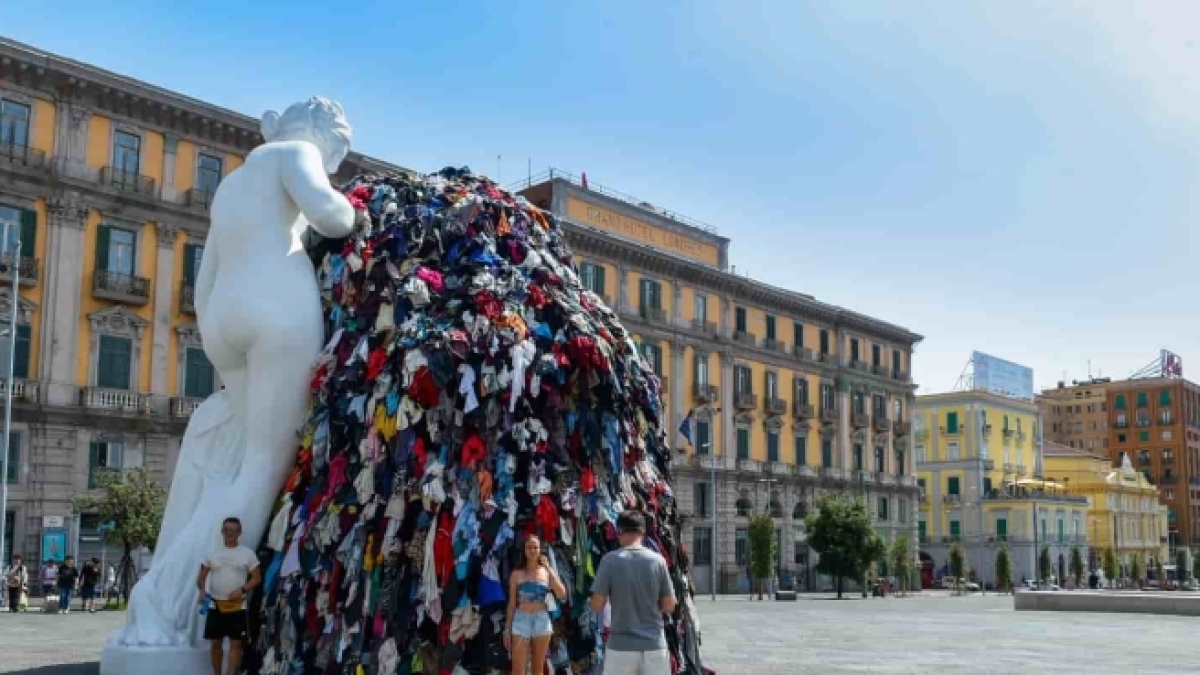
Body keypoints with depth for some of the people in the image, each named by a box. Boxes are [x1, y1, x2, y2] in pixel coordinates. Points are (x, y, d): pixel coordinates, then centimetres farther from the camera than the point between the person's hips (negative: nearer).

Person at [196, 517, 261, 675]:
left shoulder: (247, 554, -1)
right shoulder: (212, 553, 4)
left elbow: (257, 577, 0)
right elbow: (201, 577, 8)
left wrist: (242, 590, -15)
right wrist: (202, 590, -12)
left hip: (238, 606, -2)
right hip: (216, 605, 2)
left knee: (235, 643, -3)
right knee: (215, 642, 8)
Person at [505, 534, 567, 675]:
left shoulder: (548, 572, 6)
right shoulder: (517, 574, 3)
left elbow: (562, 595, -7)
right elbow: (512, 603, 6)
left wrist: (549, 568, -10)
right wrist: (508, 628, 4)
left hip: (542, 620, 1)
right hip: (521, 620, -1)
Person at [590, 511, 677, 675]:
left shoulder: (610, 560, -8)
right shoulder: (657, 560, -3)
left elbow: (597, 606, -6)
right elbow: (669, 606, 1)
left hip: (621, 646, -1)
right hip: (654, 645, 1)